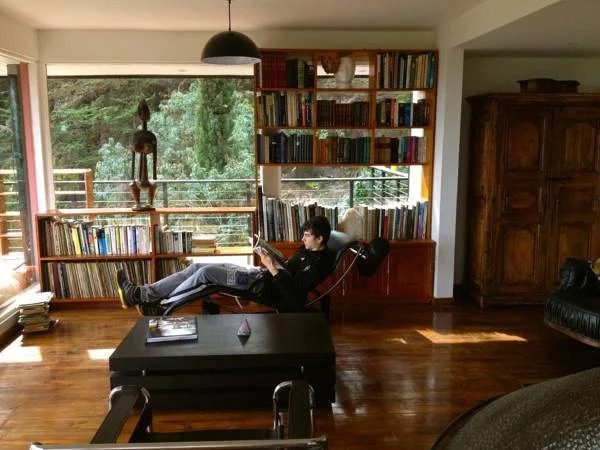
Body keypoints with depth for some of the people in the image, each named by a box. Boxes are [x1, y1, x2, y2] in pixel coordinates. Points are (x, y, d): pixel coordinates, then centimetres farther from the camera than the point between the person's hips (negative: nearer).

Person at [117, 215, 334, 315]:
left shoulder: (319, 262, -12)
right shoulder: (308, 249, 18)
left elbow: (292, 289, -22)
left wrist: (271, 266, -20)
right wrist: (270, 261, 8)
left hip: (265, 286, -10)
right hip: (260, 275, 10)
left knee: (206, 272, -20)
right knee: (196, 267, -3)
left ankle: (161, 306, -7)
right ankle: (140, 294, -5)